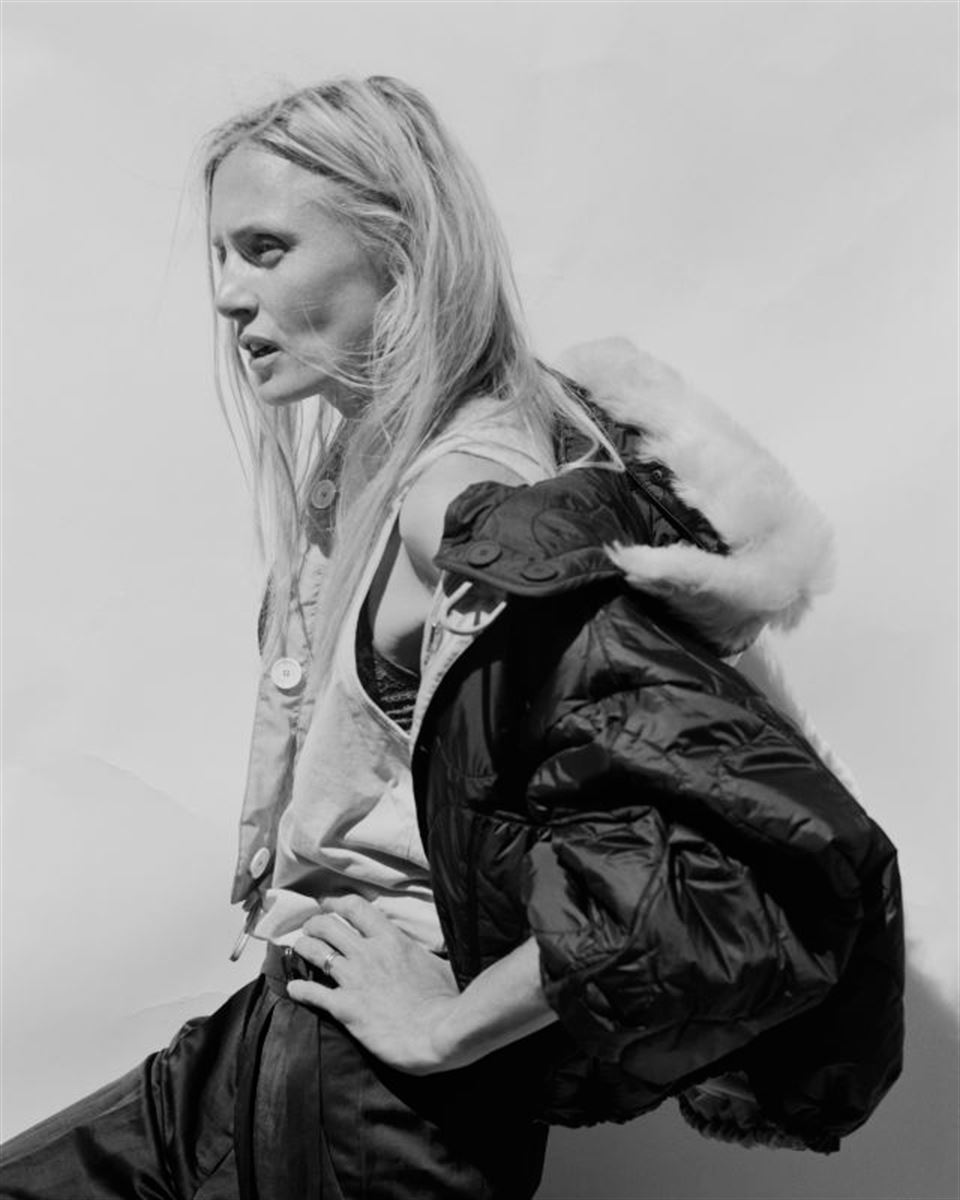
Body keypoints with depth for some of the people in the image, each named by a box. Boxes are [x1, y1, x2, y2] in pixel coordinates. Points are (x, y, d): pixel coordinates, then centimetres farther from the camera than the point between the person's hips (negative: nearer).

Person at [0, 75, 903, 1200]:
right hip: (292, 1036, 8)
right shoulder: (364, 458, 3)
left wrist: (445, 1024, -20)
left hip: (373, 1105, -8)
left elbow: (749, 875, -32)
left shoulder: (471, 498, -24)